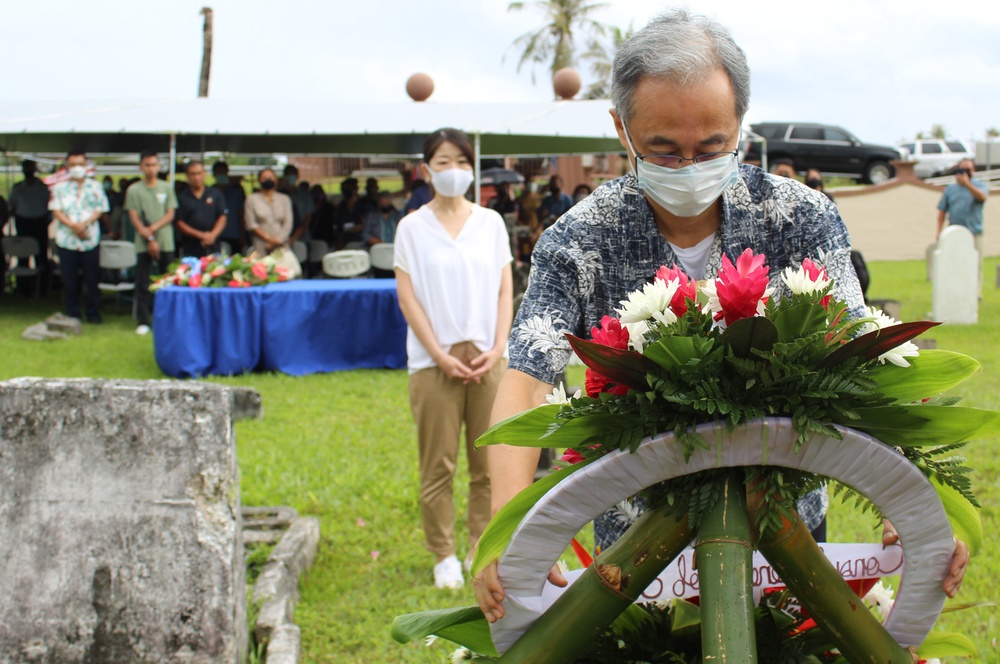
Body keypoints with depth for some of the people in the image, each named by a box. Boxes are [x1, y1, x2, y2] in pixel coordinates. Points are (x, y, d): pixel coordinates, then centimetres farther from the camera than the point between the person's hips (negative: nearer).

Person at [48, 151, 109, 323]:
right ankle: (72, 313, 13)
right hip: (66, 239, 0)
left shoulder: (95, 187, 7)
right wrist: (73, 225, -16)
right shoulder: (59, 188, 7)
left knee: (92, 279, 2)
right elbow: (56, 211, -1)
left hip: (90, 239, 0)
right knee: (69, 279, 3)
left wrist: (85, 224, -16)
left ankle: (93, 313, 11)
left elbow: (99, 210, 1)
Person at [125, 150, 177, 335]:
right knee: (142, 284, 0)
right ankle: (143, 321, 6)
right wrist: (149, 239, -10)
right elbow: (134, 218, -1)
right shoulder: (134, 190, 3)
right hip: (143, 244, -1)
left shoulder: (166, 188, 8)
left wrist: (153, 228, -11)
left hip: (166, 243, 1)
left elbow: (170, 214, 4)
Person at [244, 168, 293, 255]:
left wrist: (278, 239, -8)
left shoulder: (284, 199, 15)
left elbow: (288, 223, 7)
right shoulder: (252, 199, 10)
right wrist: (267, 238, -9)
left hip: (280, 245, 1)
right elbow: (251, 225, 2)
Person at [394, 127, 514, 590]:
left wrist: (497, 349, -5)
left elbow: (504, 291, 8)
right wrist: (440, 355, -9)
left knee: (490, 463, 4)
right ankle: (444, 557, 10)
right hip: (435, 361, -2)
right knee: (438, 465, 0)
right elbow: (408, 297, -1)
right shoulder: (413, 227, 2)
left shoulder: (490, 222, 9)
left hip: (488, 358, 2)